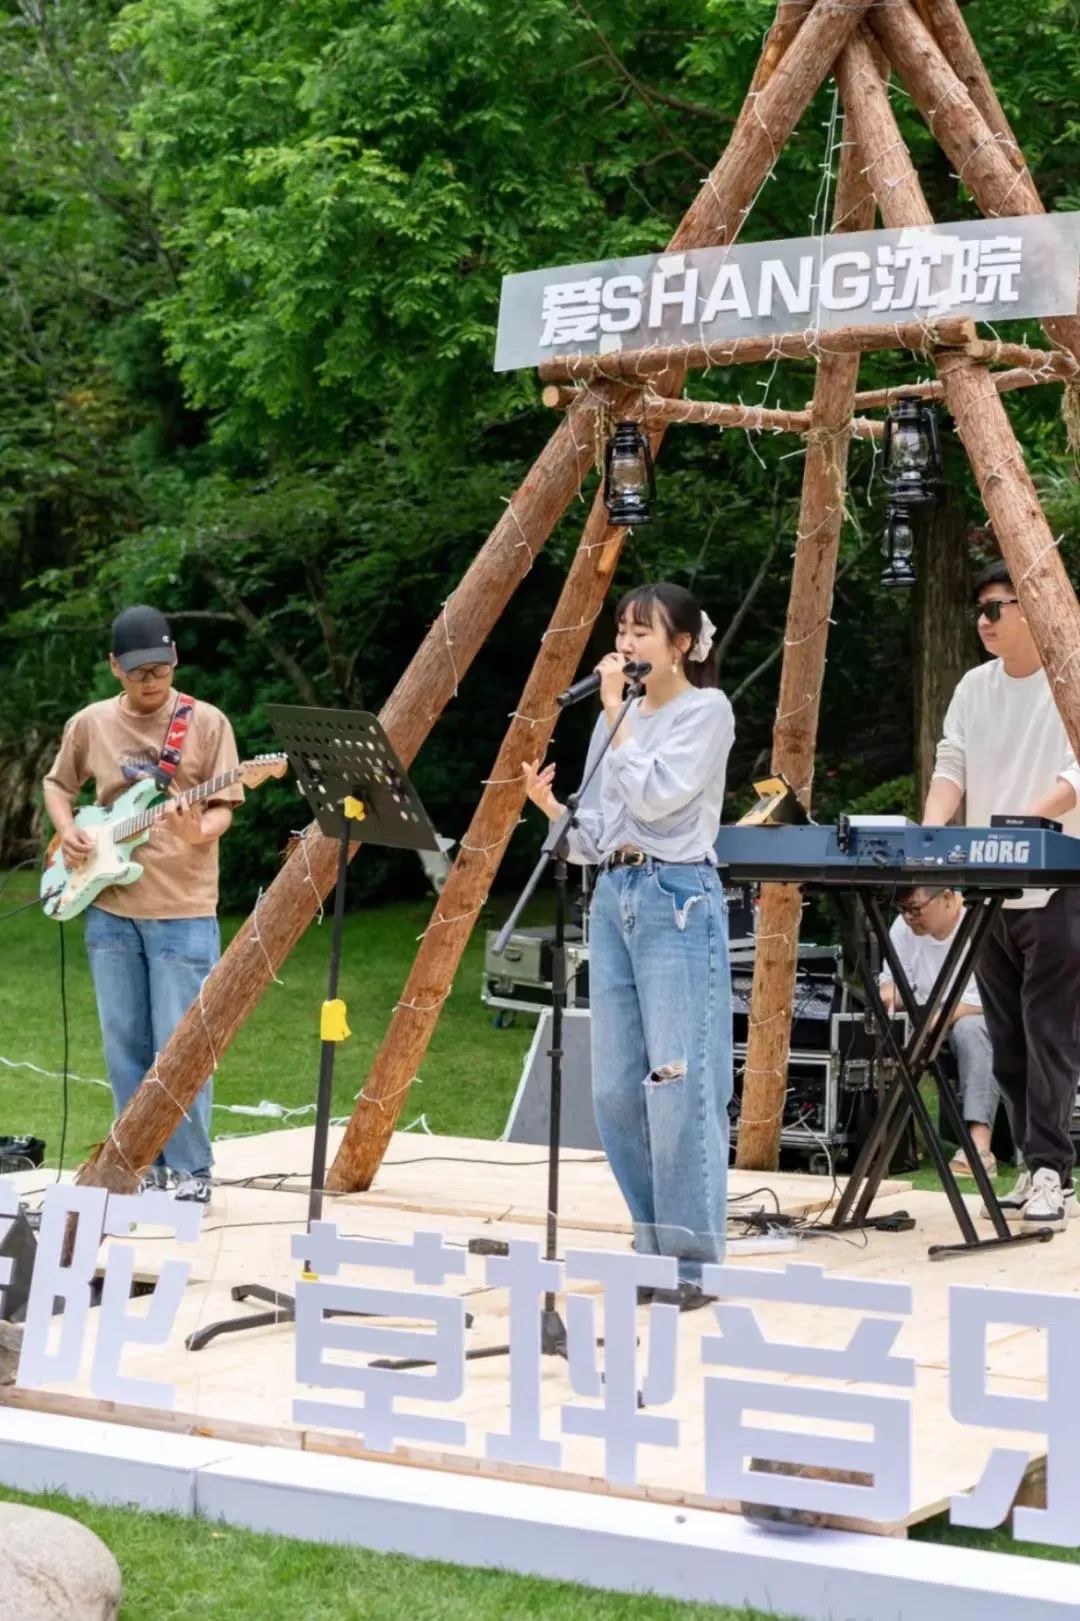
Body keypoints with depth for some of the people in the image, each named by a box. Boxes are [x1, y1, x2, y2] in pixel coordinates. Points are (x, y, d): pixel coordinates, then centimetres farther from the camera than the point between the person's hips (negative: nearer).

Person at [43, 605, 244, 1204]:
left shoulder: (207, 723, -3)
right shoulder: (89, 725, 5)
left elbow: (223, 806, -3)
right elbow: (57, 785, 20)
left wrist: (198, 832, -24)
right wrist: (68, 832, 1)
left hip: (182, 912, -3)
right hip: (109, 910, 3)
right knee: (124, 1047, 8)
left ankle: (190, 1169, 6)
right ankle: (144, 1162, 20)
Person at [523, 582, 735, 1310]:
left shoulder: (706, 710, -4)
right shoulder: (619, 719, 16)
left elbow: (656, 798, -17)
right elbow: (597, 838, 15)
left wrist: (616, 714, -11)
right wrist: (549, 805, -3)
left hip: (677, 899, -7)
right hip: (614, 896, 7)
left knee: (677, 1083, -10)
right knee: (616, 1090, 5)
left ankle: (691, 1260, -4)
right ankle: (654, 1243, 16)